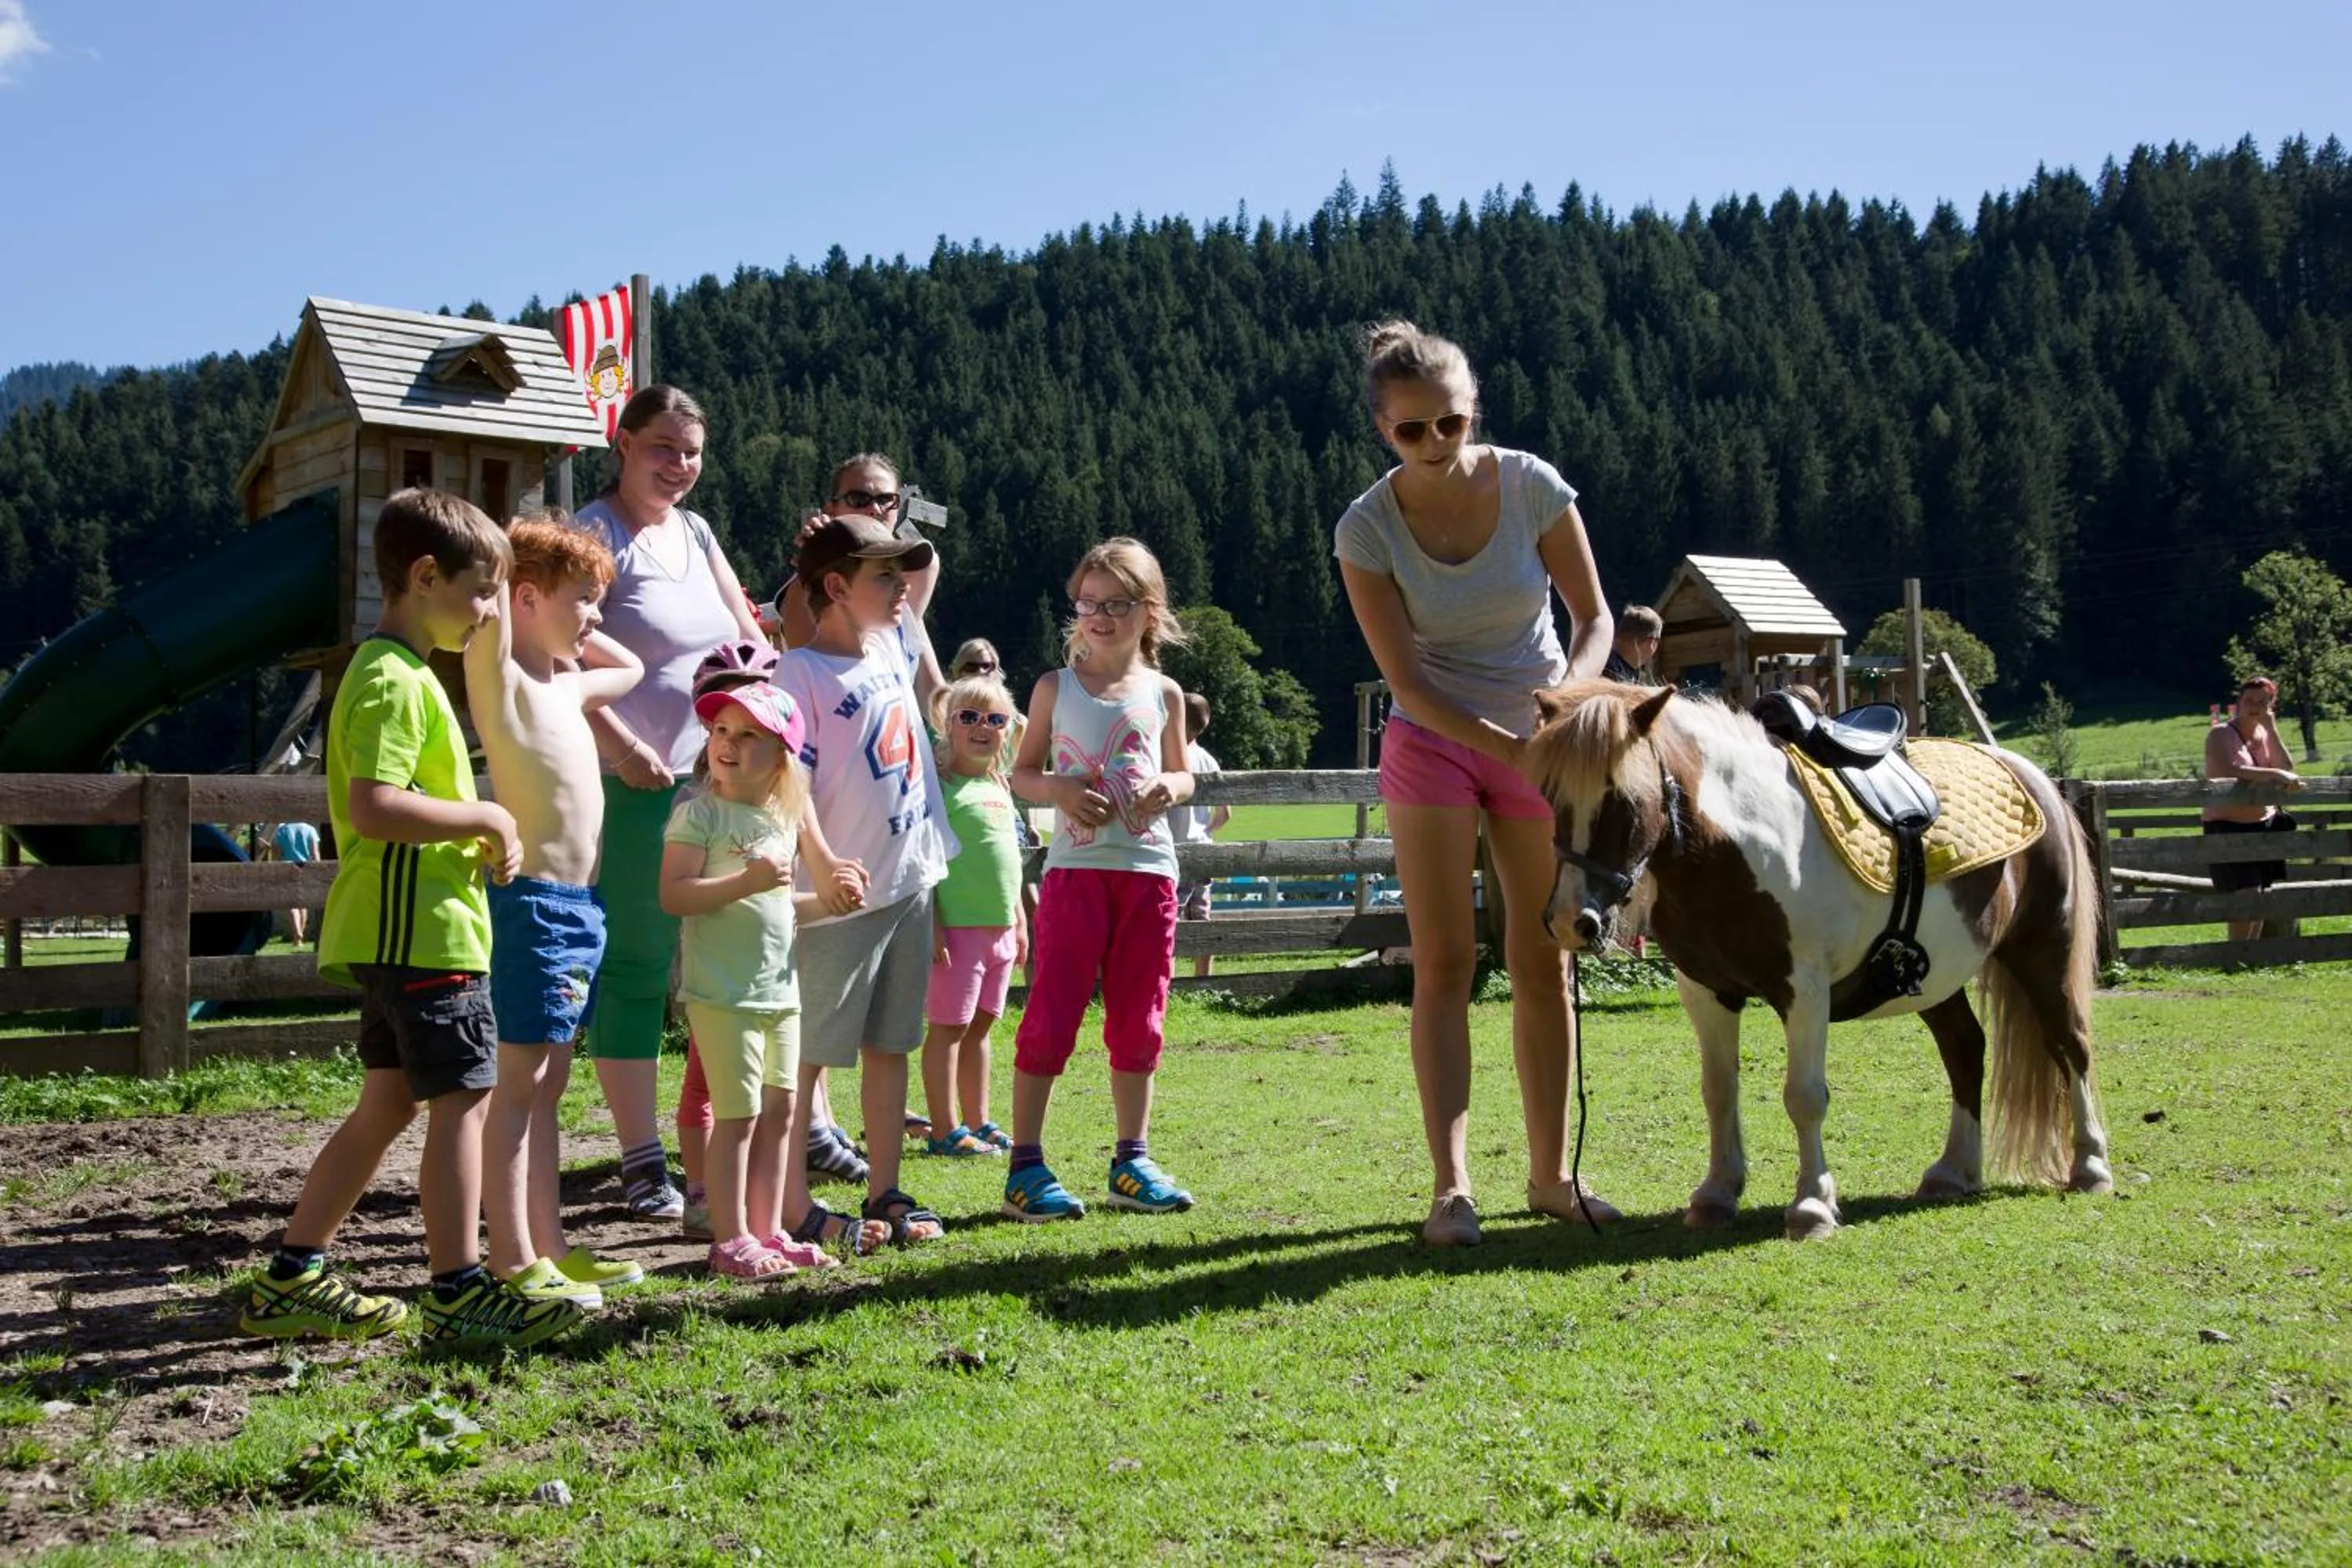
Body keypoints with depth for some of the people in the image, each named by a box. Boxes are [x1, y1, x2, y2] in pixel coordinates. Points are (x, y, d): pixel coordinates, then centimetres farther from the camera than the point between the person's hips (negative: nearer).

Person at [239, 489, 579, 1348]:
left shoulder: (400, 671, 19)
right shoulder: (393, 680, -15)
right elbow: (374, 807, -26)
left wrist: (479, 834, 11)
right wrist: (486, 817, -16)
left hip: (399, 928, 11)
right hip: (423, 928, -11)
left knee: (389, 1102, 14)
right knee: (463, 1097, -6)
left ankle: (291, 1280, 22)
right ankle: (459, 1292, 1)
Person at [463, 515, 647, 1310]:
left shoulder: (570, 686, 16)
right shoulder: (500, 679, -8)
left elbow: (631, 667, 35)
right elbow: (490, 599, -25)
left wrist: (578, 631, 22)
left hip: (580, 906, 9)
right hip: (533, 901, -9)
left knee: (548, 1085, 12)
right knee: (519, 1083, -5)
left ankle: (549, 1246, 19)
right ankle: (511, 1261, -2)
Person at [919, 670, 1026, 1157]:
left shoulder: (999, 787, 15)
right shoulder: (940, 783, -9)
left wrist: (1019, 921, 21)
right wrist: (931, 923, -19)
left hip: (998, 928, 8)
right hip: (958, 926, -8)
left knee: (980, 1025, 14)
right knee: (949, 1026, -2)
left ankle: (978, 1122, 22)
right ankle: (945, 1131, 3)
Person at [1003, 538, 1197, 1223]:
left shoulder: (1163, 693, 9)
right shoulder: (1055, 687, 5)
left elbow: (1182, 774, 17)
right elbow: (1024, 772, 8)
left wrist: (1169, 788, -7)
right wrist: (1059, 790, -13)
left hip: (1149, 866, 3)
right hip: (1076, 864, -2)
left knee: (1138, 1019, 8)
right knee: (1053, 1012, -5)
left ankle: (1131, 1159, 18)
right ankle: (1026, 1162, 2)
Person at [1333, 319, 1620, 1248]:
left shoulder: (1533, 486, -12)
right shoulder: (1367, 528, -15)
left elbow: (1595, 617, -5)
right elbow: (1405, 681, -15)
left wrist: (1570, 693, -25)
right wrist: (1508, 746, -27)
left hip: (1544, 740, 2)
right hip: (1434, 744, -1)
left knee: (1543, 964, 6)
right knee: (1444, 965, -8)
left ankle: (1550, 1175, 17)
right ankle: (1451, 1186, -5)